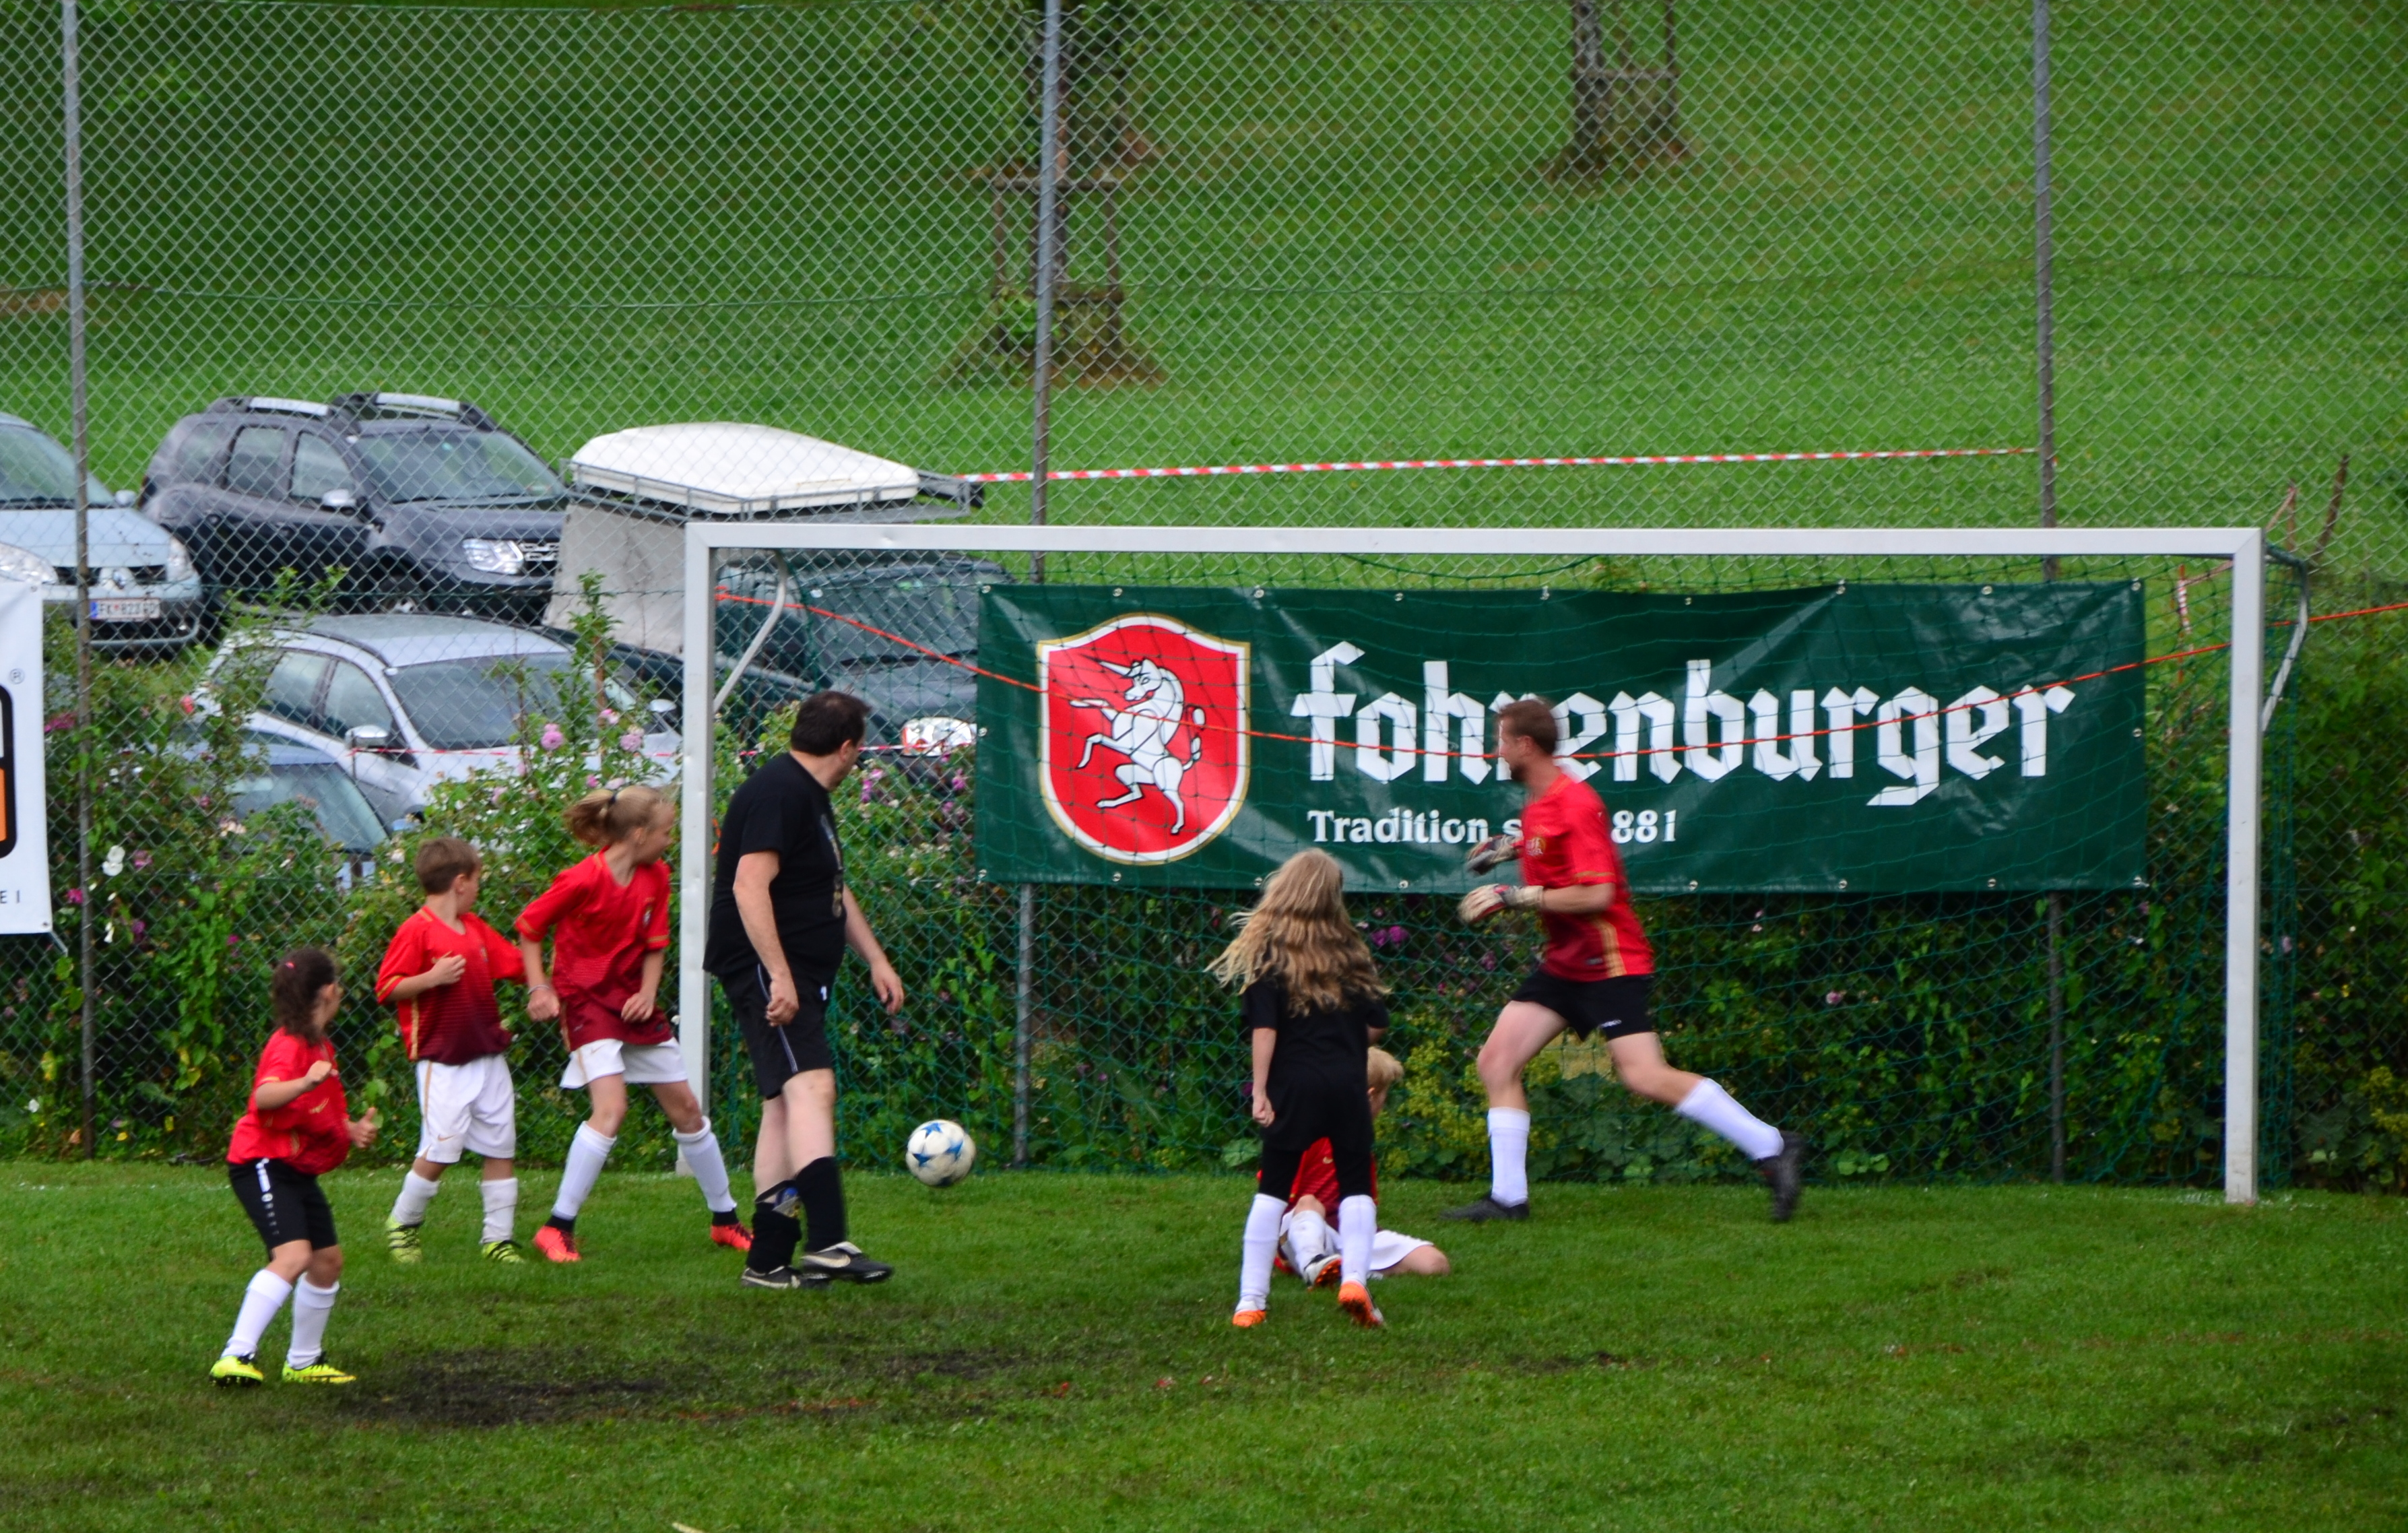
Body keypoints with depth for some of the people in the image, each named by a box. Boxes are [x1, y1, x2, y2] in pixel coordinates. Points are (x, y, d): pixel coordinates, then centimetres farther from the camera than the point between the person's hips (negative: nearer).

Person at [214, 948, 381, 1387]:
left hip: (300, 1170, 10)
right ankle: (237, 1357, -31)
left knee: (328, 1261, 15)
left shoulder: (322, 1047, 14)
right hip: (263, 1165, -10)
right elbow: (265, 1096, -35)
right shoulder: (288, 1046, -17)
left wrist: (355, 1131, 5)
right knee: (294, 1255, -26)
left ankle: (304, 1361, 30)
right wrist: (305, 1082, -52)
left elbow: (327, 1117, 25)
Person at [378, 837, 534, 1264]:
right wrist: (432, 979, -25)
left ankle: (498, 1237, 13)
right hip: (443, 1064, -7)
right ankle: (402, 1224, 13)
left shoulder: (475, 928, 13)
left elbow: (515, 963, 23)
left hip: (487, 1058, 7)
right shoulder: (417, 931, -11)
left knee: (501, 1148, 6)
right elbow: (386, 988, -14)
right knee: (440, 1151, -9)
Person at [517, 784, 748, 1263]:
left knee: (687, 1109, 11)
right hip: (586, 1001, -7)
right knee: (611, 1108, -24)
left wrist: (648, 994, -9)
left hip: (634, 1003, 7)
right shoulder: (583, 881, -19)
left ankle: (725, 1219, 26)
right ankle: (558, 1229, -19)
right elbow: (529, 927, -7)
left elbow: (654, 945, 8)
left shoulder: (656, 878, 1)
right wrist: (539, 989, -12)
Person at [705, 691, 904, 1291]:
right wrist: (779, 976, -27)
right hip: (765, 971, -11)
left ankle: (768, 1260, 11)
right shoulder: (778, 792, -14)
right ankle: (826, 1242, -35)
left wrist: (876, 960, 29)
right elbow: (750, 885, -23)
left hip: (799, 977, 11)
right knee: (812, 1086, -22)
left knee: (786, 1103, 9)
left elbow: (834, 891, 32)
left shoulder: (811, 796, 20)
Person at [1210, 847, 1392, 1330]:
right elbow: (1377, 1024, 8)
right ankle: (1355, 1279, -10)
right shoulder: (1351, 951, 7)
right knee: (1356, 1186, 9)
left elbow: (1264, 1027, -10)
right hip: (1347, 1083, 1)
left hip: (1294, 1084, -1)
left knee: (1272, 1188, 6)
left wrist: (1261, 1090, -9)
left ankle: (1251, 1299, 3)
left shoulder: (1268, 953, -2)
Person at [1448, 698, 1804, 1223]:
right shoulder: (1539, 804, 11)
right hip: (1564, 963, 10)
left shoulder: (1573, 804, -18)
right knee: (1497, 1059, 1)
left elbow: (1595, 894, -26)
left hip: (1610, 963, -10)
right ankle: (1508, 1196, 4)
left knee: (1645, 1076, -18)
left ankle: (1771, 1148, -12)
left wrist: (1514, 897, -21)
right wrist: (1514, 848, 19)